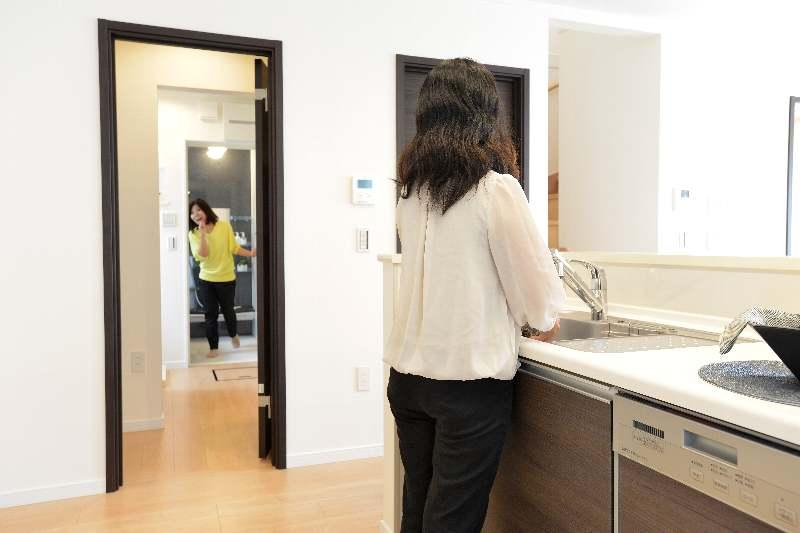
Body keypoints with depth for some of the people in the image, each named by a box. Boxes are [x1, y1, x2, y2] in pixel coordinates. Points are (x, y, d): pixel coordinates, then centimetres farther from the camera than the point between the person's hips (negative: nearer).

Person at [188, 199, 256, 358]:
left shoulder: (224, 226, -9)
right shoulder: (193, 234, -6)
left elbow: (234, 248, -3)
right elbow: (202, 255, -18)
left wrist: (251, 253, -16)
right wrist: (202, 233, -25)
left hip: (226, 279, 0)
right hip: (206, 280, 0)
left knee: (227, 310, 16)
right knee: (211, 314, 3)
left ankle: (233, 335, 44)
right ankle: (213, 347, 15)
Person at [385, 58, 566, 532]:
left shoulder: (412, 189, 4)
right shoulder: (496, 188, -13)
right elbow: (533, 278, -8)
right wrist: (545, 318, 15)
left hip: (409, 369, 6)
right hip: (469, 377, -6)